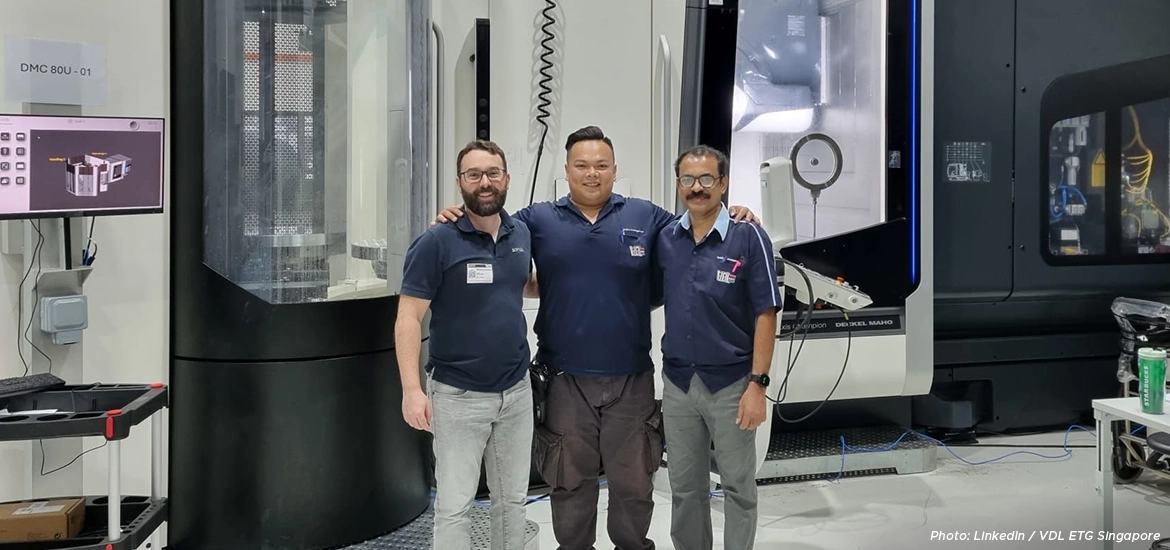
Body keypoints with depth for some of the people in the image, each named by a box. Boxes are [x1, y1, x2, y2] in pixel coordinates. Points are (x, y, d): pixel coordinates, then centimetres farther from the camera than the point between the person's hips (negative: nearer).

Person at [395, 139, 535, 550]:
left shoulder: (522, 234, 4)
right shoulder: (436, 242, -12)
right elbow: (408, 318, -14)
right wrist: (412, 389, -20)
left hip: (517, 391, 5)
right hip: (458, 395, -5)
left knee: (513, 499, 17)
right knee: (454, 505, 5)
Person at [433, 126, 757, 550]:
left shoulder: (647, 218, 3)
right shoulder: (538, 220, 1)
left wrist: (732, 219, -7)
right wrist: (456, 218, -14)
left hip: (631, 379, 1)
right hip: (564, 379, 0)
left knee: (633, 480, 15)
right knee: (570, 480, 16)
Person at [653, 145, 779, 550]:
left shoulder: (749, 237, -9)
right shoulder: (665, 239, 3)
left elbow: (765, 316, -10)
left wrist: (757, 384, -14)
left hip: (731, 383, -3)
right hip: (677, 382, 4)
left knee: (738, 486, 10)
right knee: (684, 487, 15)